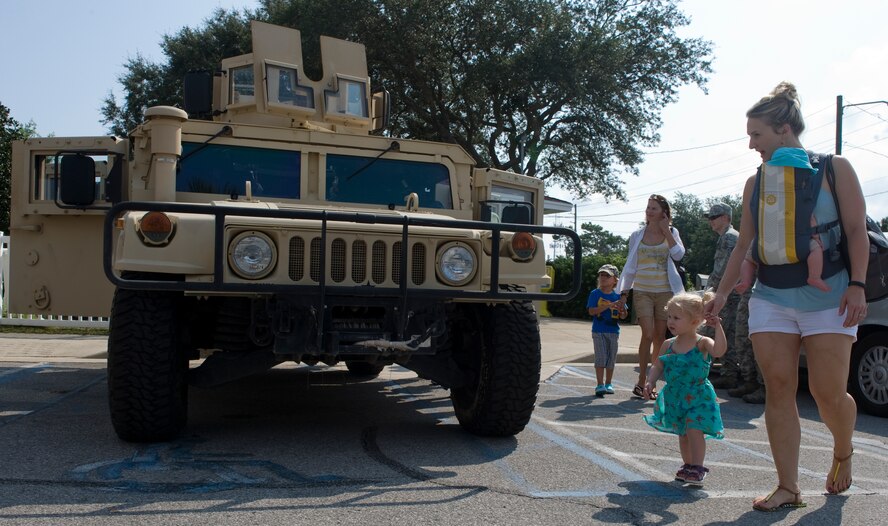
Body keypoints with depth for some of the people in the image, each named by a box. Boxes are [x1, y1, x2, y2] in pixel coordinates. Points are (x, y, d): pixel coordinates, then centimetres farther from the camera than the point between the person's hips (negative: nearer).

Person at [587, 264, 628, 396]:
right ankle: (600, 385, -1)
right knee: (601, 357, -5)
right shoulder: (595, 294, -2)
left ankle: (608, 384, 20)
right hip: (598, 331, -3)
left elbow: (623, 316, 6)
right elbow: (591, 311, -14)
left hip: (613, 331, 3)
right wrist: (608, 306, -22)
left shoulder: (617, 296, 5)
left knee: (611, 358, 9)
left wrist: (622, 311, -18)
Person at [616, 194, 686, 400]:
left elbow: (679, 254, -12)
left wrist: (666, 230, -9)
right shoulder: (637, 235, 6)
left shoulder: (671, 233, 6)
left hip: (665, 291, 1)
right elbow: (630, 266, 10)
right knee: (648, 334, -14)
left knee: (660, 337, 3)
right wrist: (623, 292, 6)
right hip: (642, 291, -1)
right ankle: (641, 382, -6)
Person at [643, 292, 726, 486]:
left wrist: (717, 327, -35)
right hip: (675, 397, 6)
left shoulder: (702, 343, -11)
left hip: (698, 396, -5)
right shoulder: (668, 345, 3)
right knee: (682, 433, 15)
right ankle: (688, 466, 29)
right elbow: (658, 366, 9)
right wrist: (650, 382, -5)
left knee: (694, 430, -16)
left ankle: (697, 469, -7)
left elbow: (719, 350, -31)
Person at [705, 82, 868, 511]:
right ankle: (788, 488, 4)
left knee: (828, 391, -4)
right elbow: (743, 246, 14)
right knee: (778, 389, -3)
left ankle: (843, 452, 29)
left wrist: (857, 285, -12)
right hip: (770, 298, 4)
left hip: (827, 296, -3)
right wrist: (722, 294, 10)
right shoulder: (756, 183, 12)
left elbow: (856, 231, -1)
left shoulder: (834, 169, 2)